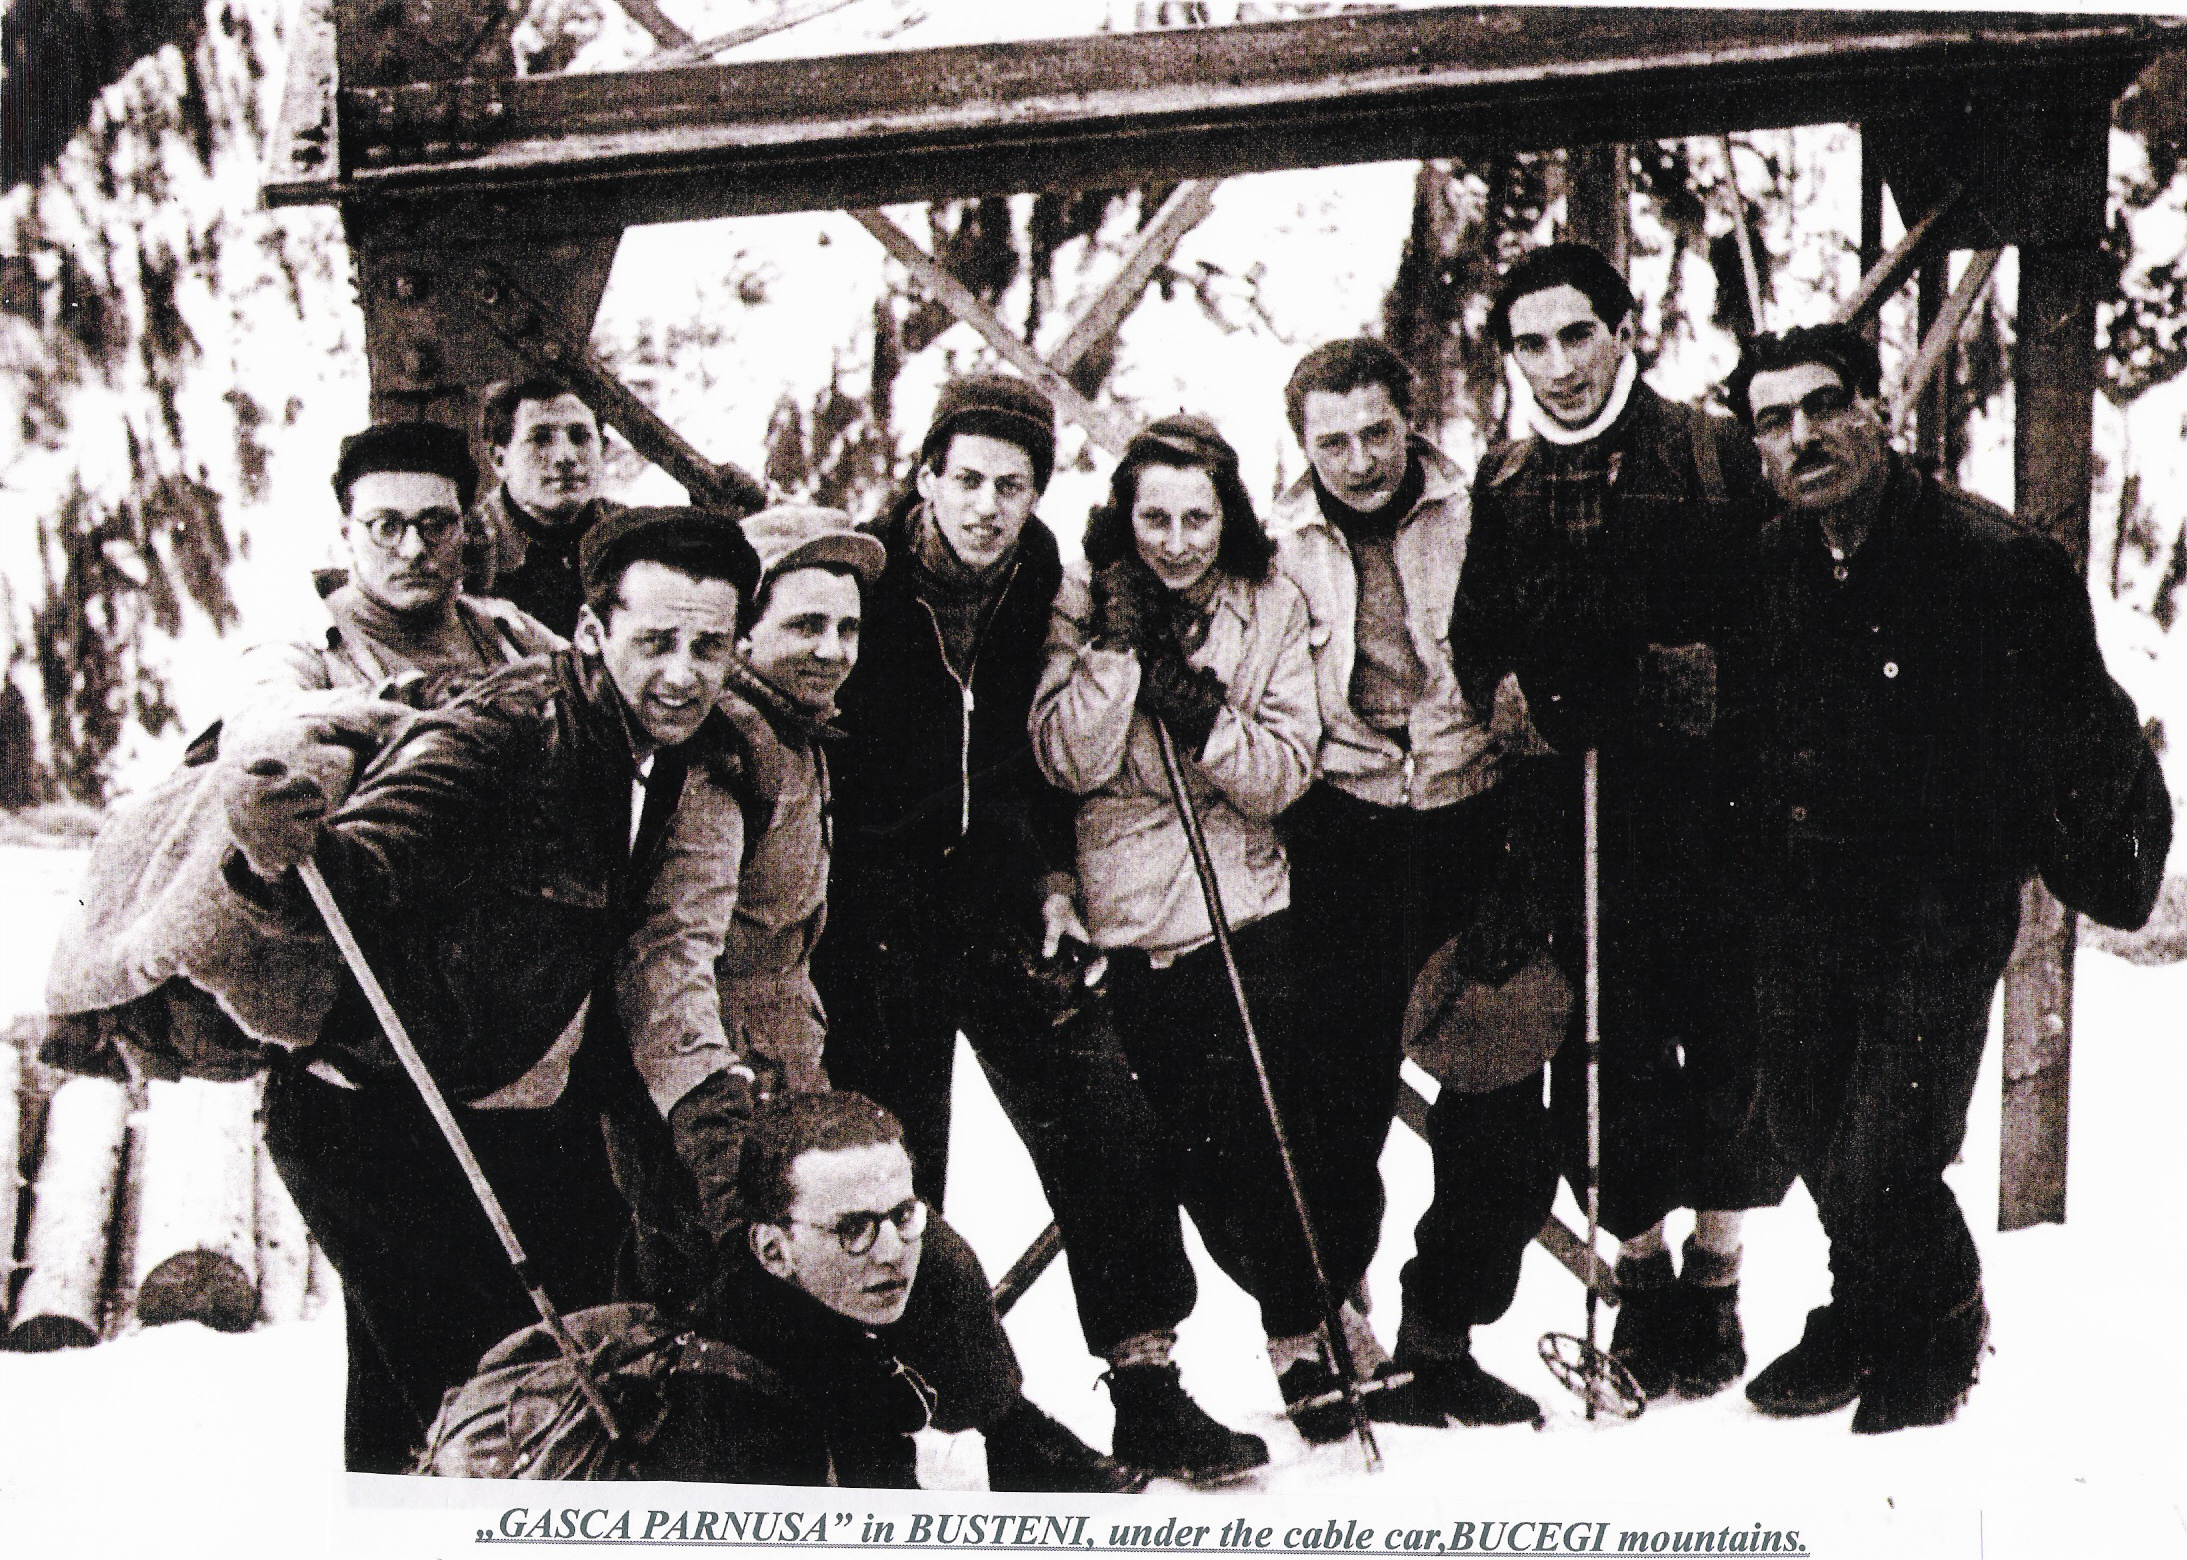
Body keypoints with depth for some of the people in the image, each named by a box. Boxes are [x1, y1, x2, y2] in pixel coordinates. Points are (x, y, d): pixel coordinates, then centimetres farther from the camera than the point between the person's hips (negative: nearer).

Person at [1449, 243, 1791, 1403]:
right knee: (1600, 1050, 3)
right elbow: (1474, 642, 17)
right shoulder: (1502, 484, 11)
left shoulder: (1711, 457, 2)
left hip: (1704, 803, -2)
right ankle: (1641, 1276, 22)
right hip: (1572, 817, 2)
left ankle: (1715, 1278, 22)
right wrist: (1501, 693, -3)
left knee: (1729, 1043, 2)